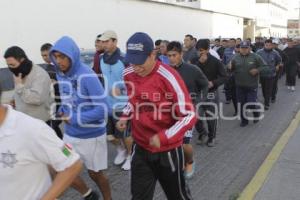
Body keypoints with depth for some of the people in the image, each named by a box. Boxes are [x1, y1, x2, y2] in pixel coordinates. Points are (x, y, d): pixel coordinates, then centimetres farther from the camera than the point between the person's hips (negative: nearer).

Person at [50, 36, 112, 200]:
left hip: (92, 135, -6)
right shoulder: (61, 74, 0)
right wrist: (62, 111, -4)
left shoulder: (87, 77, -22)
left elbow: (102, 109, -24)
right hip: (70, 134, 7)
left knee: (95, 173, 12)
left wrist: (75, 118, -22)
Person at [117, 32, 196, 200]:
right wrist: (125, 117, 0)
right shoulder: (128, 75, -4)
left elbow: (189, 116, -21)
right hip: (141, 148, 4)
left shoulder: (169, 77, -23)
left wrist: (163, 137, -29)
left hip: (168, 149, -4)